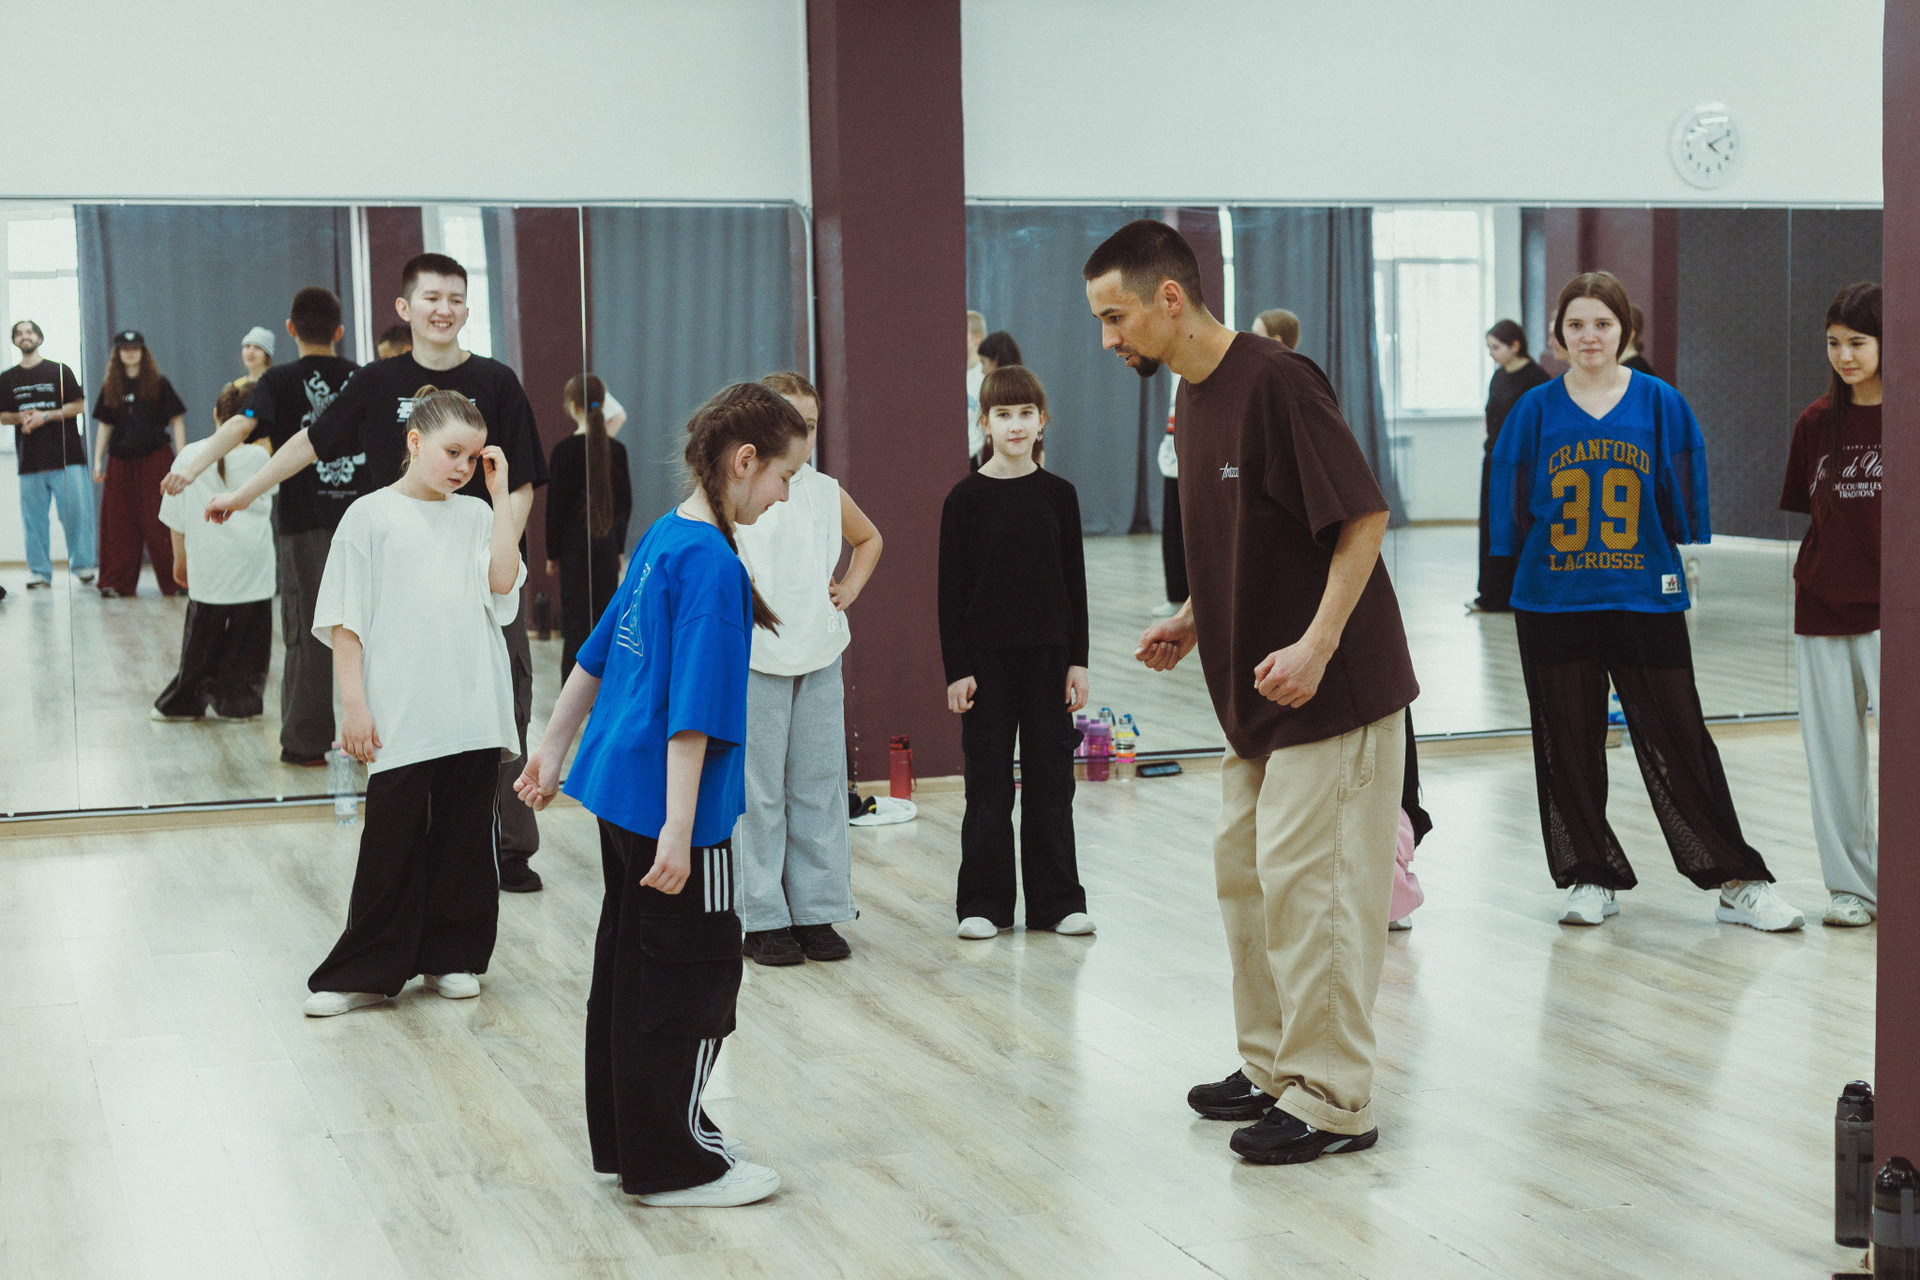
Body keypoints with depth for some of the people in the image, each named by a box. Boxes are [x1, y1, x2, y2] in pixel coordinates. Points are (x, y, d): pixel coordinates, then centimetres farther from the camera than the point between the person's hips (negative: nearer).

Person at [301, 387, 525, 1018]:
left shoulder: (476, 516, 11)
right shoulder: (371, 515, 1)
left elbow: (503, 584, -7)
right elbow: (345, 621, 0)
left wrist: (501, 493, -3)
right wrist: (354, 704, -7)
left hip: (474, 714, 3)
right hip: (400, 717, -3)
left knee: (465, 840, 10)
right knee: (392, 843, -1)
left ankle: (452, 956, 23)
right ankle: (366, 972, 9)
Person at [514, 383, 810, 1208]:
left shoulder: (663, 538, 9)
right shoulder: (713, 565, -19)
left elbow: (598, 654, 18)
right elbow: (692, 713, -23)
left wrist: (553, 749, 25)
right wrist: (678, 830, -25)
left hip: (620, 791, 10)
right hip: (668, 805, -10)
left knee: (629, 969, 17)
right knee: (695, 977, 1)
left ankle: (624, 1140, 29)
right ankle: (674, 1165, 10)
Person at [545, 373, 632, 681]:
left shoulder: (565, 450, -11)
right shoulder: (616, 450, 1)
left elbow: (556, 505, -8)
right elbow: (625, 504, 7)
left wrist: (552, 553, 1)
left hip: (575, 547, -4)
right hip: (607, 545, 4)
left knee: (575, 623, 0)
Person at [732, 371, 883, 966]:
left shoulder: (826, 493, 9)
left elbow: (869, 539, 26)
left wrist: (850, 588, 13)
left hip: (819, 655, 4)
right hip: (755, 657, -4)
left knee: (819, 789, 7)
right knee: (758, 793, 0)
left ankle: (816, 912, 16)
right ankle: (762, 920, 8)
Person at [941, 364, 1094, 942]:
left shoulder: (1058, 494, 3)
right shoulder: (966, 498, -3)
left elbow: (1074, 580, 6)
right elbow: (952, 588, -3)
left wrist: (1078, 660, 2)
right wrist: (956, 668, -7)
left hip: (1048, 654, 2)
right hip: (986, 656, -2)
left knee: (1051, 777, 6)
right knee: (988, 781, 3)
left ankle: (1058, 899, 15)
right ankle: (984, 903, 12)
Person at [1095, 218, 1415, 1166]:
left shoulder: (1277, 382, -19)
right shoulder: (1191, 396, 10)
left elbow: (1363, 517, -21)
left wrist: (1318, 643, -27)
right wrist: (1193, 622, 11)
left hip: (1331, 687, -10)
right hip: (1254, 694, 10)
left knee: (1304, 881, -6)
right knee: (1243, 869, 16)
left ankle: (1332, 1101, 5)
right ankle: (1271, 1067, 30)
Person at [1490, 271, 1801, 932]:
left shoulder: (1660, 404, 1)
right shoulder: (1536, 409, 3)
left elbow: (1682, 503, 5)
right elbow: (1513, 505, 7)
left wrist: (1672, 563, 3)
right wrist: (1522, 566, 3)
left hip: (1644, 599, -1)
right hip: (1553, 603, 1)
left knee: (1679, 741, -1)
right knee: (1568, 745, 6)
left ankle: (1738, 883, 7)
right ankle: (1592, 878, 21)